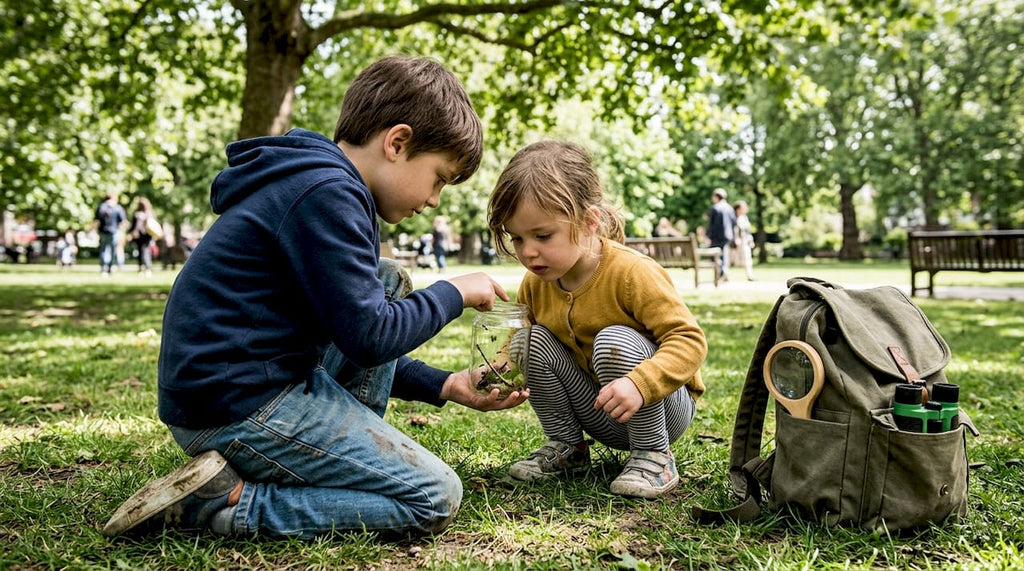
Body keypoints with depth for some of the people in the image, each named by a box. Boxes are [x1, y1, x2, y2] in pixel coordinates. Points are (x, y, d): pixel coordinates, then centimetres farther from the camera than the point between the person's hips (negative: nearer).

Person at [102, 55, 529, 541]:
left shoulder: (315, 182, 17)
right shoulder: (325, 194, -16)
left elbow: (351, 343, 21)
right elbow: (368, 337, -18)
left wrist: (444, 386, 15)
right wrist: (453, 293, -1)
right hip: (235, 408, -11)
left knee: (390, 283, 17)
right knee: (435, 498, -8)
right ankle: (224, 501, -10)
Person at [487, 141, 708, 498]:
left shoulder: (632, 273, -26)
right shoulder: (534, 284, -7)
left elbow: (689, 340, -29)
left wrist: (638, 384, -45)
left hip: (660, 405, -5)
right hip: (600, 414, 5)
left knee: (614, 340, -32)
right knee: (535, 339, -12)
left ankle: (653, 457, -14)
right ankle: (566, 448, 4)